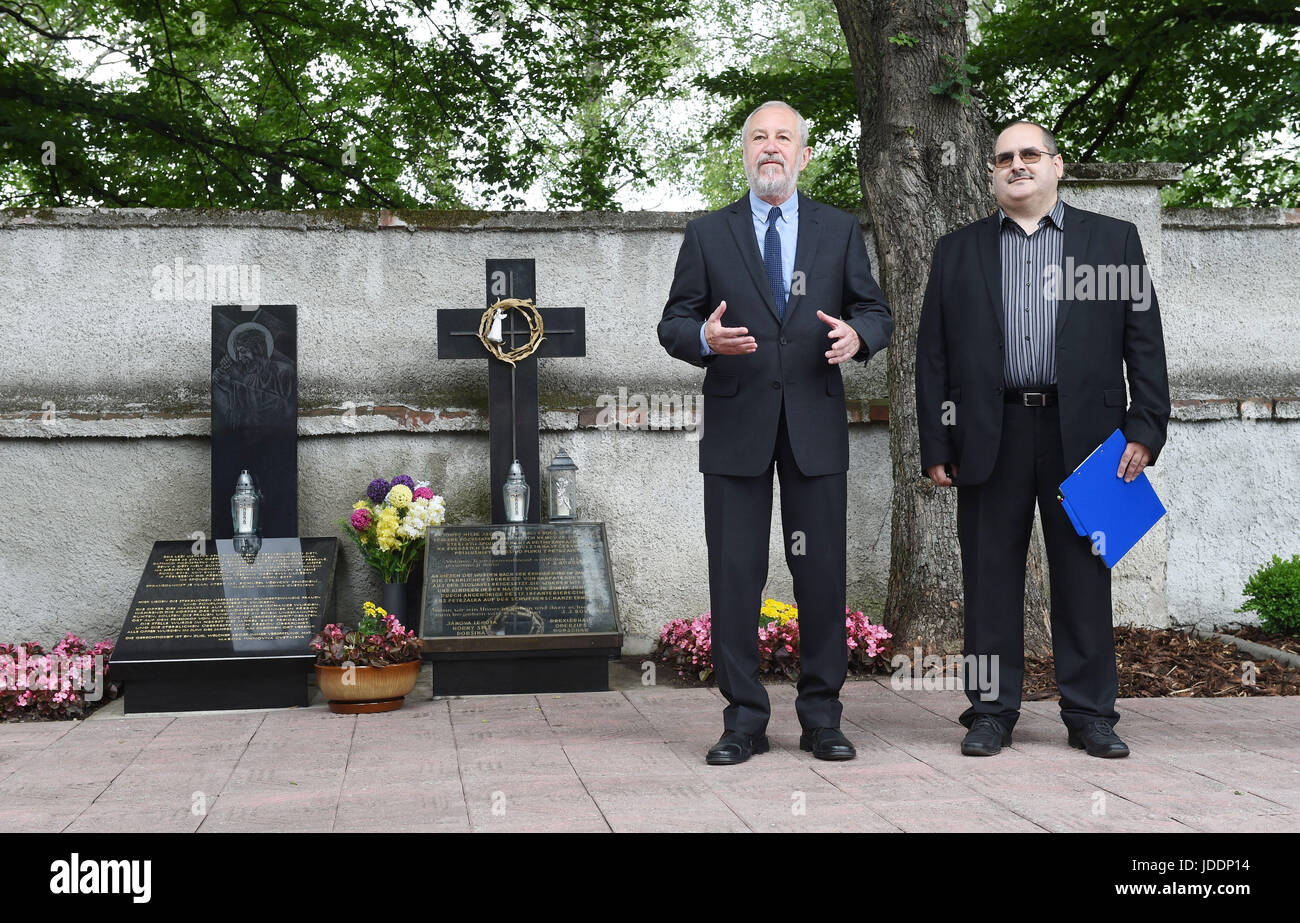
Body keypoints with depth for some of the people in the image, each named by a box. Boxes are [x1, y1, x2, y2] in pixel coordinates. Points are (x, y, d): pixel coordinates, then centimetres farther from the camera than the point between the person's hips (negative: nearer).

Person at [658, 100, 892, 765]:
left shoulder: (840, 231, 12)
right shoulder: (708, 234, 10)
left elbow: (876, 311, 11)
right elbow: (673, 322, 7)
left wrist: (857, 334, -12)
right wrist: (704, 339, -16)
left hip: (816, 424, 1)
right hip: (736, 424, 0)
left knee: (822, 571, 2)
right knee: (734, 572, 0)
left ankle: (821, 714, 13)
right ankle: (743, 718, 9)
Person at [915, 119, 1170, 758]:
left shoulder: (1113, 239, 10)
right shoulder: (958, 251, 13)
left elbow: (1145, 342, 6)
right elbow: (933, 356, 9)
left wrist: (1146, 428, -3)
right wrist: (935, 446, 2)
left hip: (1083, 434, -1)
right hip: (991, 437, 1)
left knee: (1084, 575, 4)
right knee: (990, 579, 4)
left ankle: (1091, 715, 14)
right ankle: (991, 712, 14)